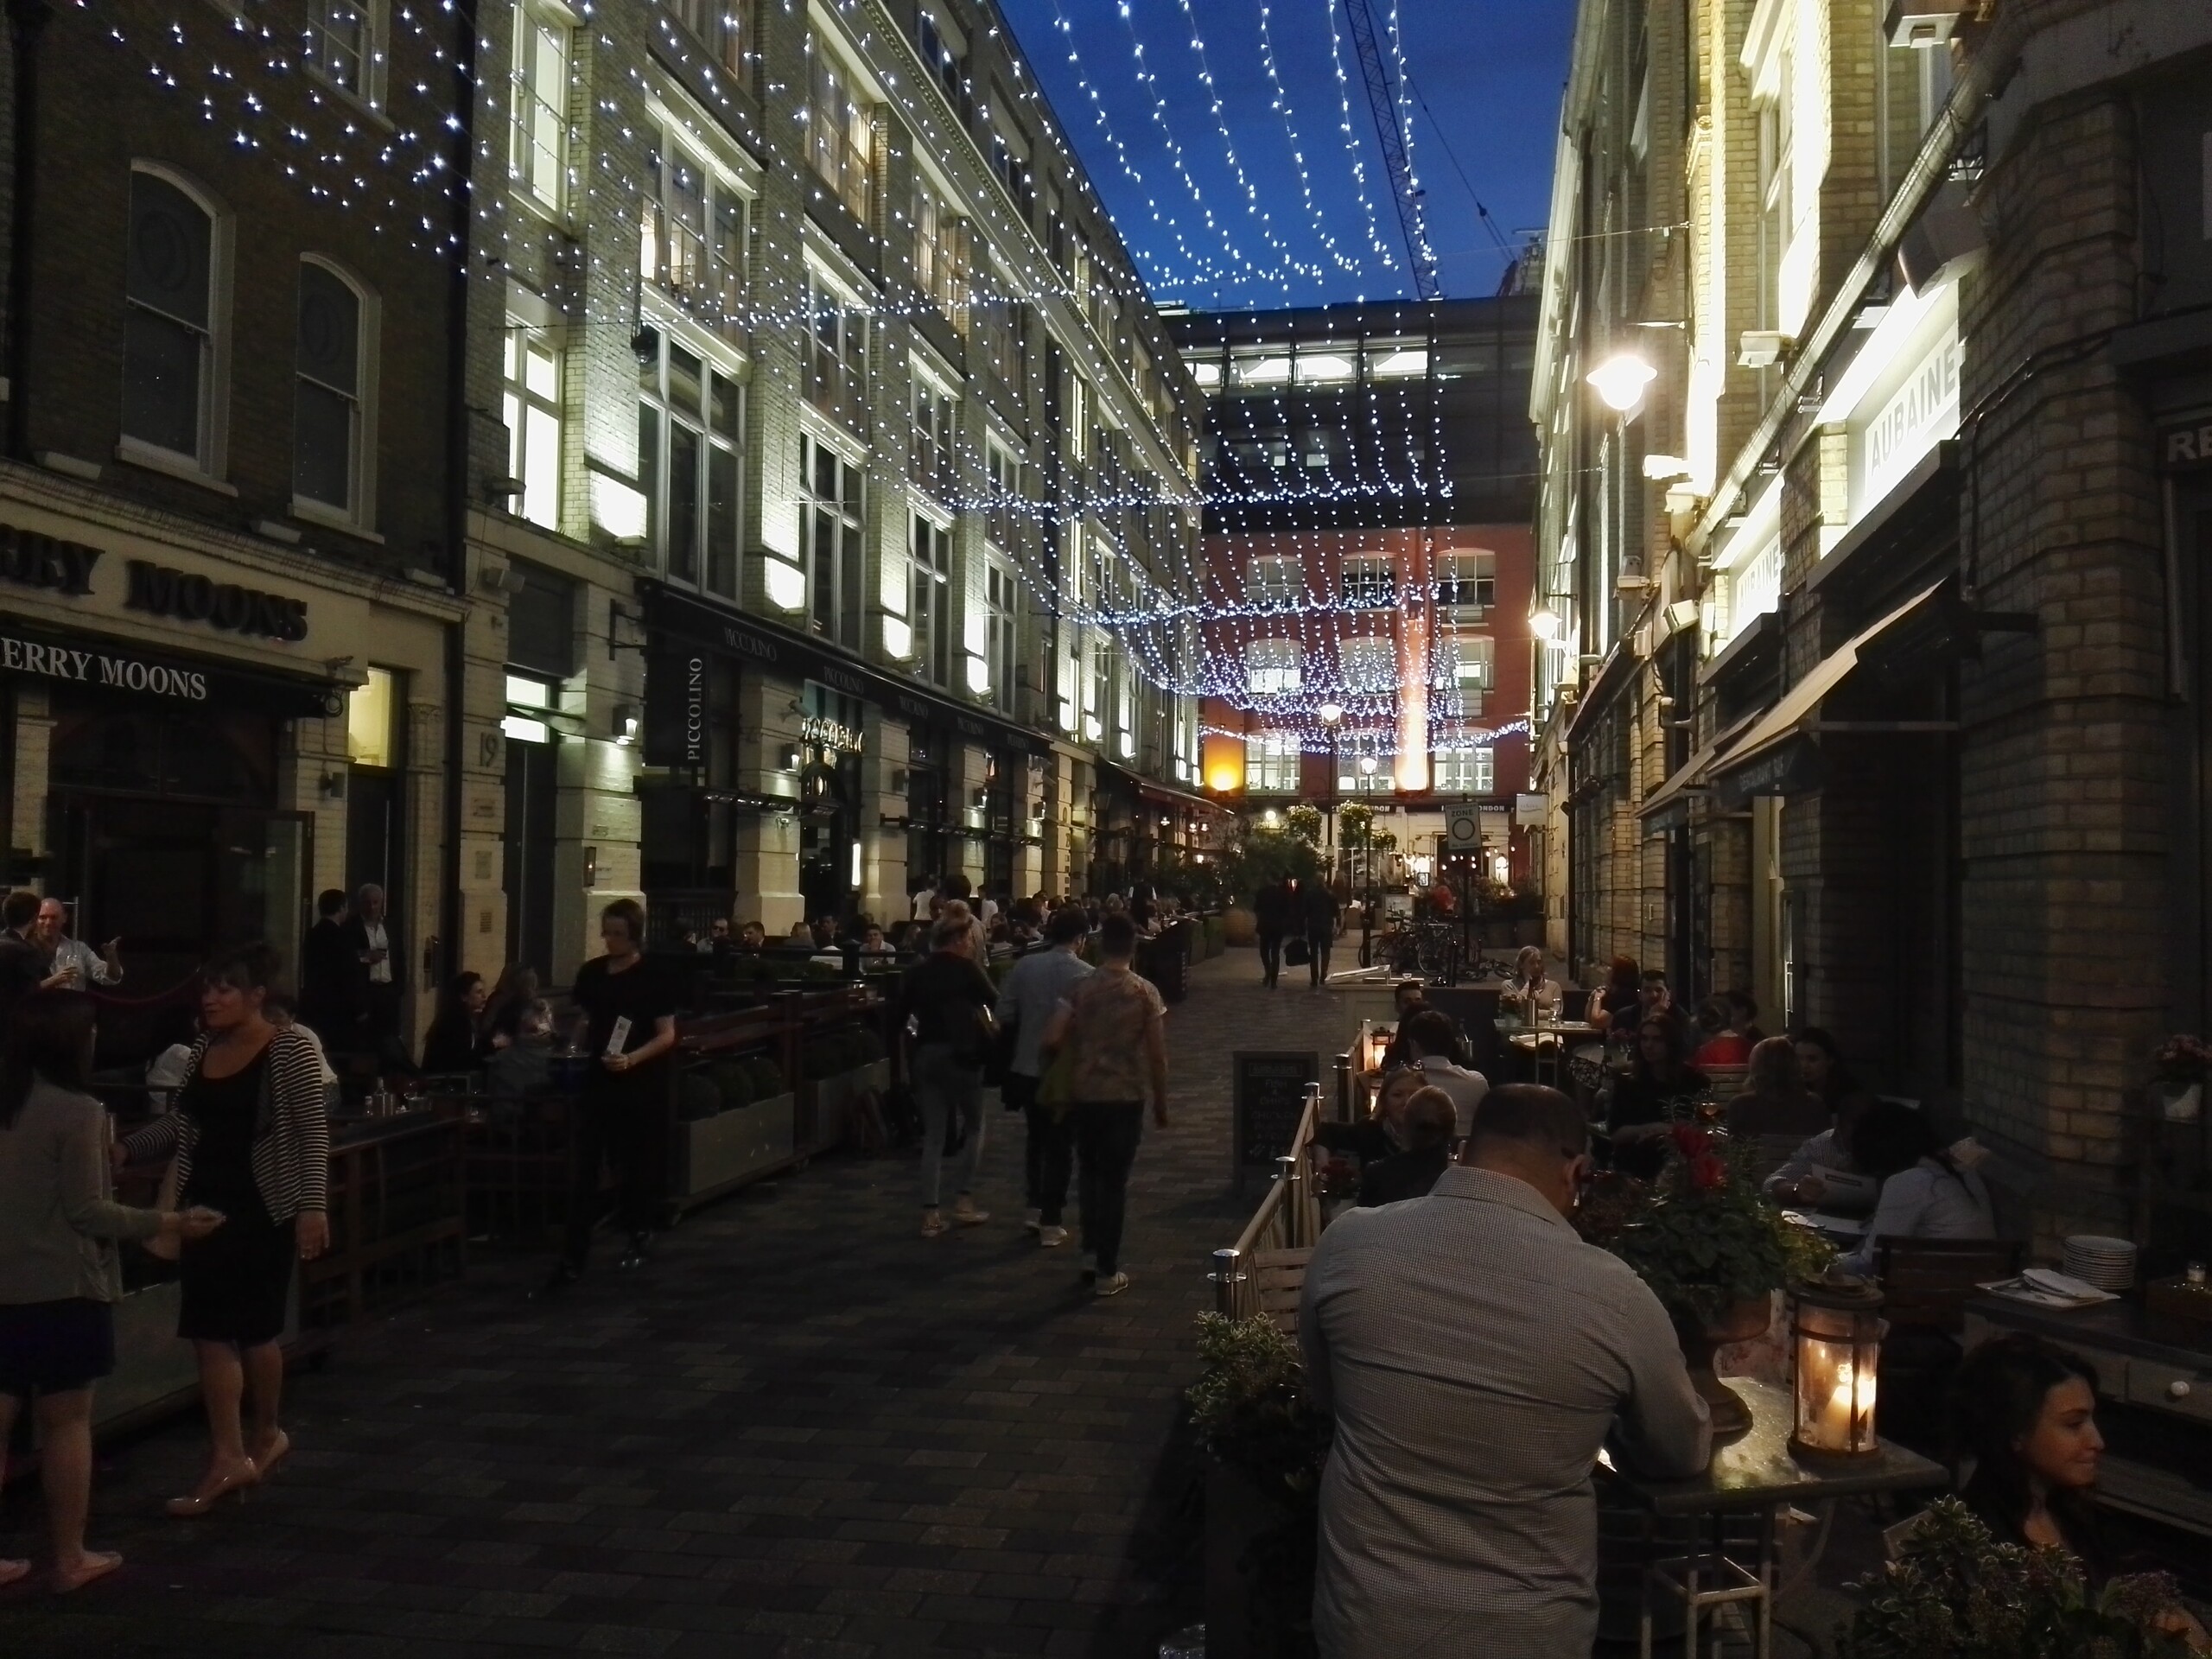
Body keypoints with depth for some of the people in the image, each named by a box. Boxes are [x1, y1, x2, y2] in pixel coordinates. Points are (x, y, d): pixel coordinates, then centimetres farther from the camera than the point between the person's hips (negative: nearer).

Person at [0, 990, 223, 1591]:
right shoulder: (77, 1112, -15)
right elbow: (85, 1211, -15)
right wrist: (169, 1222, -7)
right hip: (59, 1288, -6)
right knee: (66, 1421, 6)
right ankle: (70, 1557, 15)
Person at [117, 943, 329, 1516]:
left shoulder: (290, 1050, -11)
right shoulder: (204, 1050, 8)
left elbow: (312, 1133, -13)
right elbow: (182, 1123, 15)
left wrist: (313, 1205, -20)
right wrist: (126, 1149, 0)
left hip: (263, 1208, -6)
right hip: (206, 1204, 6)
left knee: (253, 1326, 3)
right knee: (210, 1330, 5)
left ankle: (264, 1432, 22)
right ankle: (230, 1455, 13)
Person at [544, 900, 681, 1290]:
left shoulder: (655, 977, -7)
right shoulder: (591, 973, 6)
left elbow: (667, 1034, -8)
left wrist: (632, 1058, -22)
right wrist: (578, 1051, 0)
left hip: (640, 1084, -3)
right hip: (597, 1079, 3)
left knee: (636, 1162, 10)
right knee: (585, 1166, -2)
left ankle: (639, 1235, 32)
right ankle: (573, 1257, -3)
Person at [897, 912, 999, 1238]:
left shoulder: (916, 971, 6)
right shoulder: (966, 968, -8)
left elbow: (901, 1017, 6)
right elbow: (996, 1004, -5)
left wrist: (909, 1057, 12)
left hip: (925, 1055, 5)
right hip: (960, 1054, -4)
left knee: (933, 1135, 8)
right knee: (973, 1127, 14)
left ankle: (931, 1214, 4)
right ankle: (963, 1201, 9)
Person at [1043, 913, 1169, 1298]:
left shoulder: (1081, 988, -3)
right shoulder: (1145, 992, -6)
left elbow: (1052, 1039, -11)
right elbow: (1157, 1055, -7)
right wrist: (1161, 1103, 4)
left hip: (1085, 1094, 2)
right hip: (1126, 1096, -1)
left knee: (1089, 1172, 21)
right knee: (1115, 1180, 6)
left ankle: (1090, 1252, 22)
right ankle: (1107, 1272, 8)